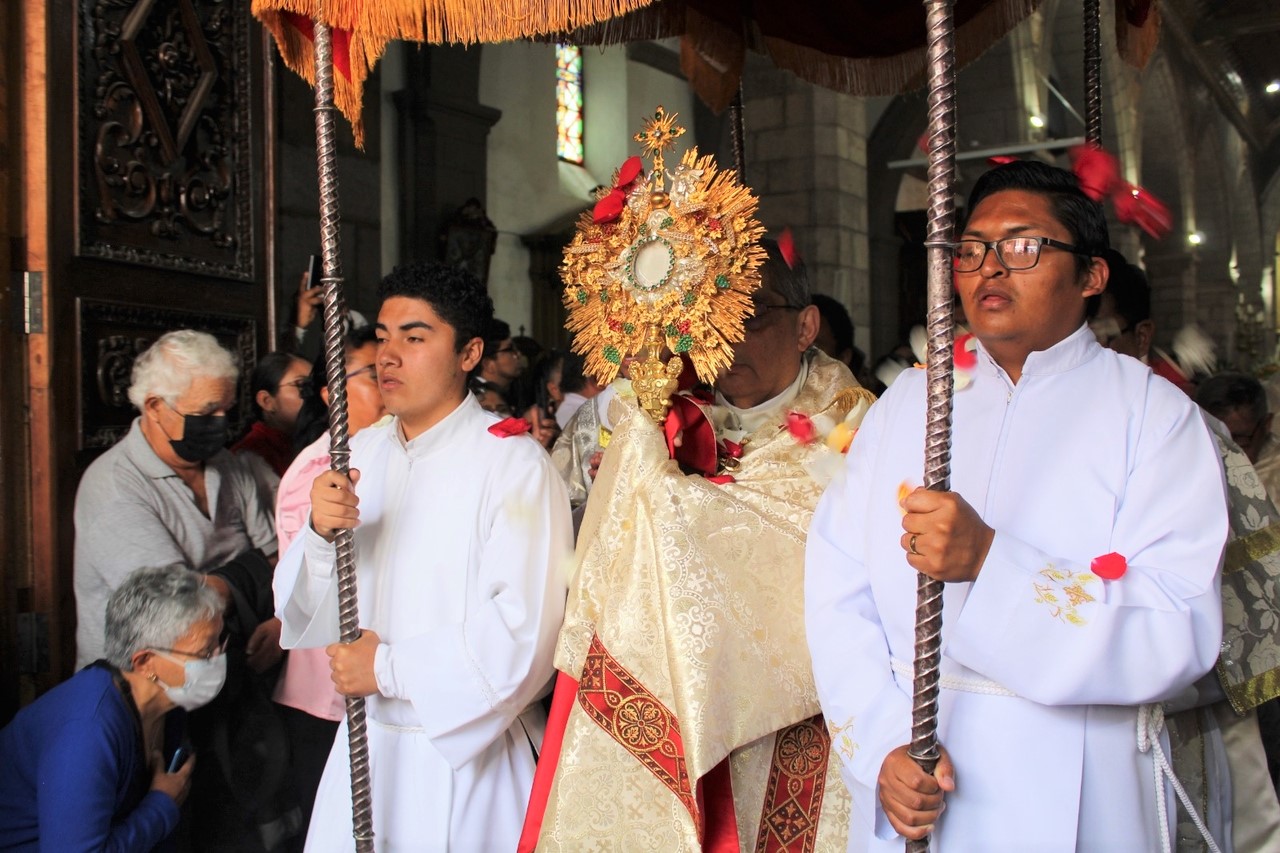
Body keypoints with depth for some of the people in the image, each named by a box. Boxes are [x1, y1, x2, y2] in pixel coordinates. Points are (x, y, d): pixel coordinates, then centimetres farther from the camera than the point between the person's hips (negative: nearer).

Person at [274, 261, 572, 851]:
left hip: (467, 755, -5)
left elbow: (526, 629, -23)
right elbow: (303, 609, 3)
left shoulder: (513, 463, -15)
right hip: (367, 743, 5)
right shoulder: (359, 454, 4)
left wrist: (390, 669, -16)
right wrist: (322, 535, -18)